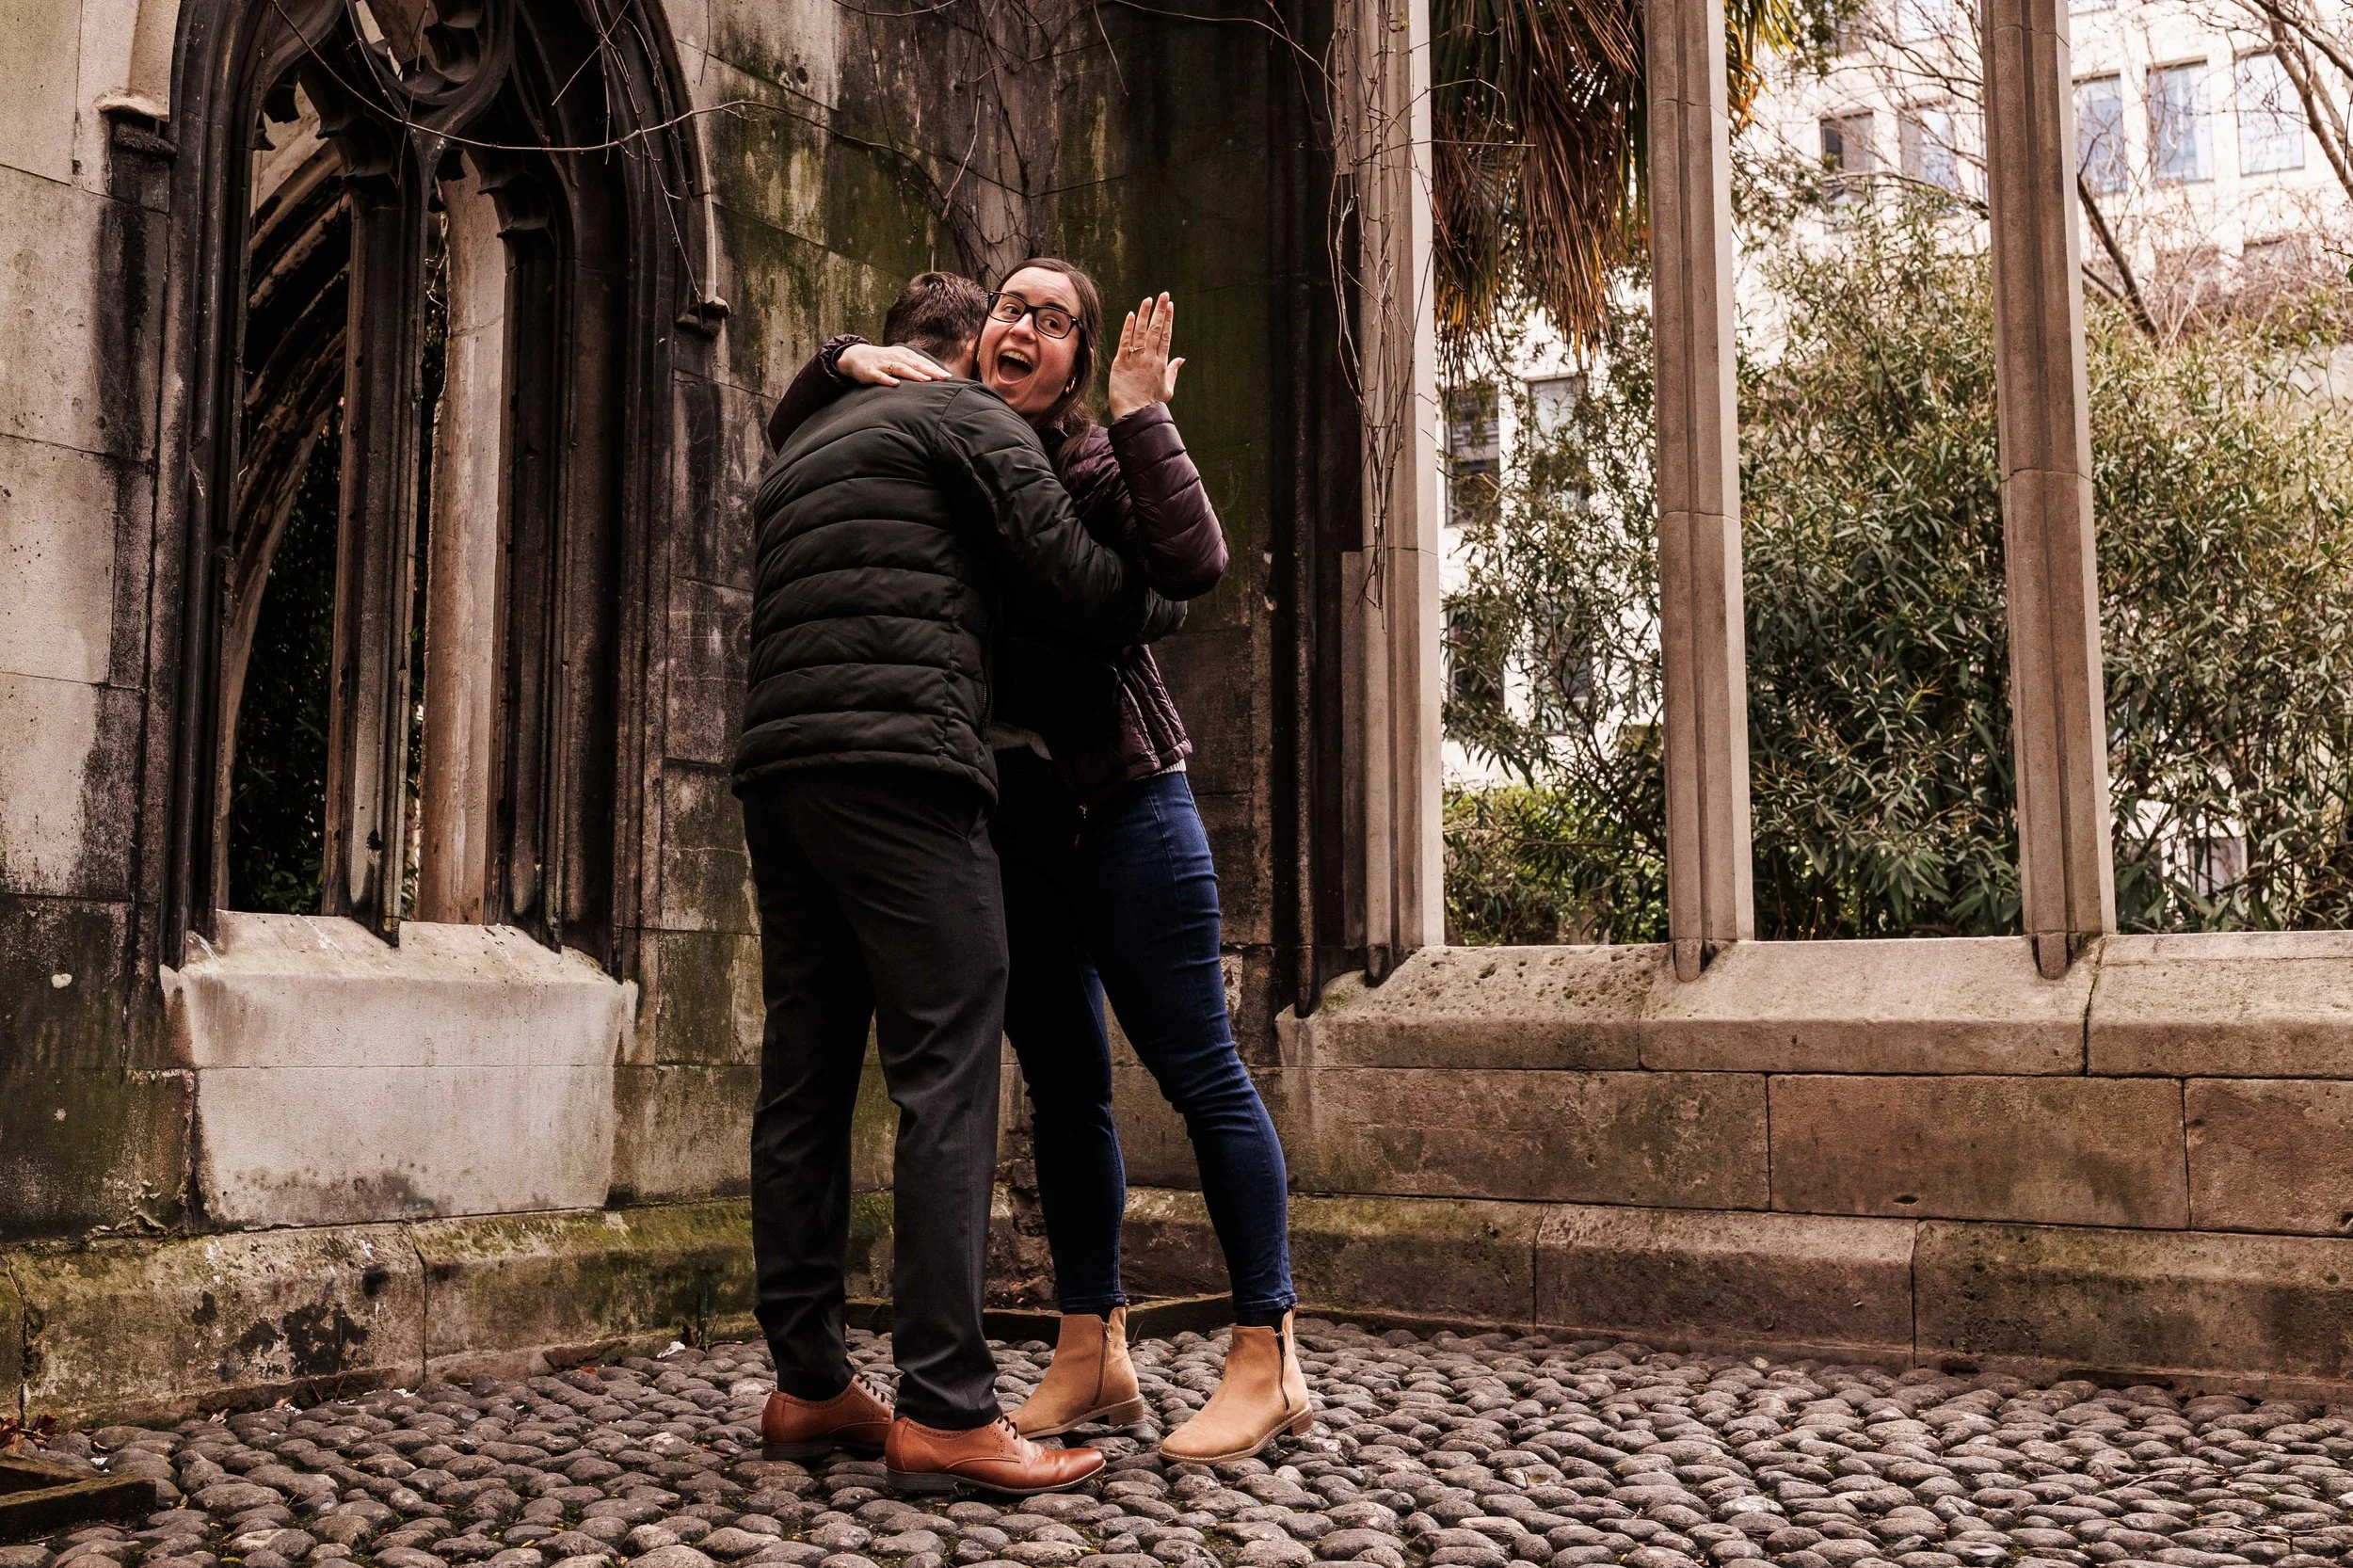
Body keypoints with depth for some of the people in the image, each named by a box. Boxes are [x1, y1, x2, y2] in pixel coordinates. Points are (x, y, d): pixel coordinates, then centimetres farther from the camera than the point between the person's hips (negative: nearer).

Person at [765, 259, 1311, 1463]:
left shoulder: (1099, 462, -2)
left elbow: (1192, 563, -20)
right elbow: (791, 453, 23)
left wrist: (1142, 418, -12)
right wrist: (842, 361, 5)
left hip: (1121, 800, -5)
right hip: (1002, 817, 6)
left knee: (1199, 1071, -4)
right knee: (1063, 1085, 9)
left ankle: (1268, 1362, 1)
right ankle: (1092, 1356, 18)